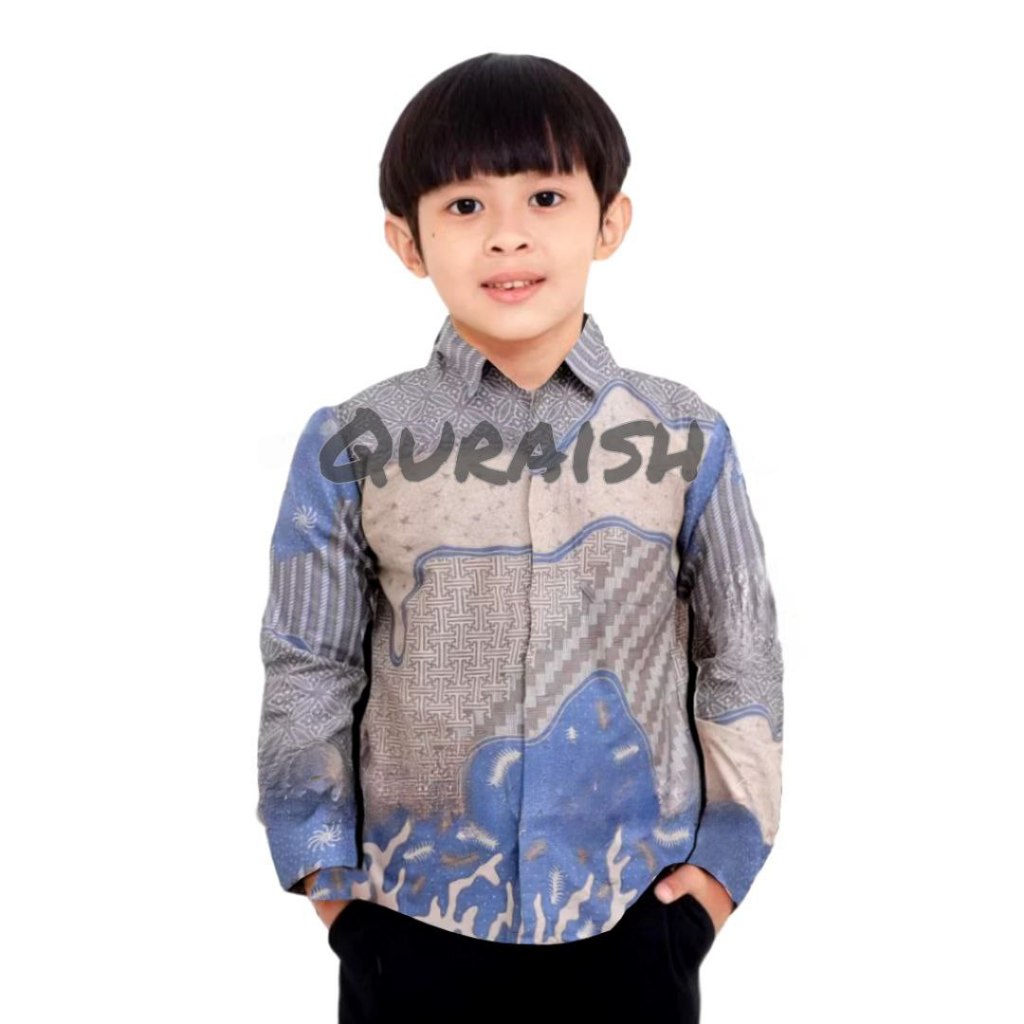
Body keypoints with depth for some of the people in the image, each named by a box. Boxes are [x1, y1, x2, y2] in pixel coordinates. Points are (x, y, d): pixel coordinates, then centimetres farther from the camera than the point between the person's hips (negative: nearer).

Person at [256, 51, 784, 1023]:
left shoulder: (686, 441, -5)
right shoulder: (353, 448, -8)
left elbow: (742, 657, 3)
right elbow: (307, 671, 0)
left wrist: (725, 858, 3)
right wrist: (326, 873, 2)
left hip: (635, 912, 1)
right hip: (413, 915, 0)